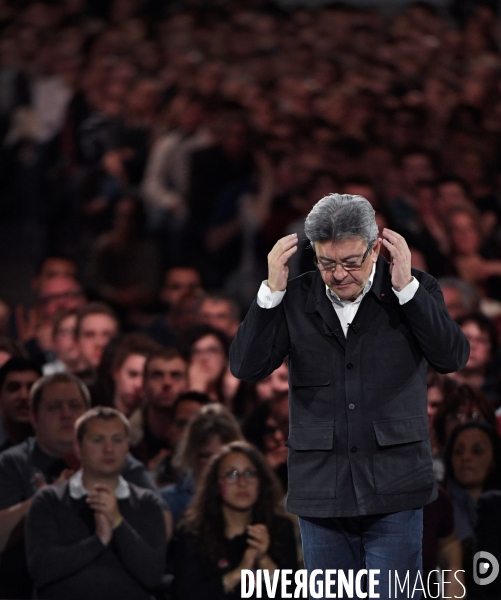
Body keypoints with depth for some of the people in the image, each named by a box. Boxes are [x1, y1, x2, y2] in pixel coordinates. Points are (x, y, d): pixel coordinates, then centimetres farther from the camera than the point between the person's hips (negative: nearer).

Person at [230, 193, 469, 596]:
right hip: (321, 488, 2)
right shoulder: (296, 299, 3)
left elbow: (453, 358, -13)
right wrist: (272, 290, -13)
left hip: (393, 489, -2)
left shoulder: (415, 291, 0)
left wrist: (406, 286, -18)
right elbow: (246, 367, -4)